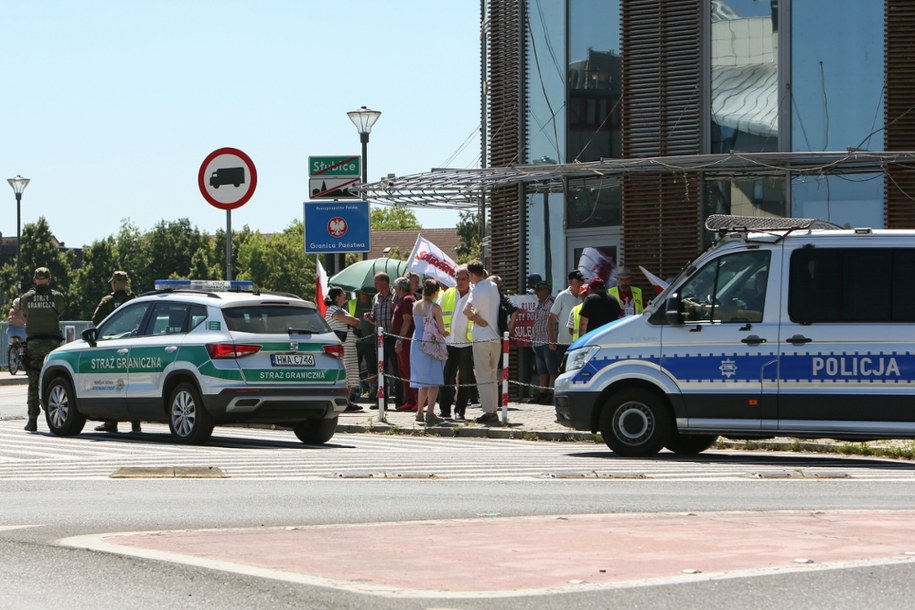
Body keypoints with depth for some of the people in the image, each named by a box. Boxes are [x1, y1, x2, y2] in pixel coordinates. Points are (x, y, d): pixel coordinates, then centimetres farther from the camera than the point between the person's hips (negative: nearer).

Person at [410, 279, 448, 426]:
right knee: (434, 381, -4)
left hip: (417, 343, 6)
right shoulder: (435, 307, -11)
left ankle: (420, 412, 20)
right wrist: (447, 333, 13)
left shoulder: (415, 306, 7)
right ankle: (430, 412, -13)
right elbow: (441, 330, -10)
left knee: (423, 381, 17)